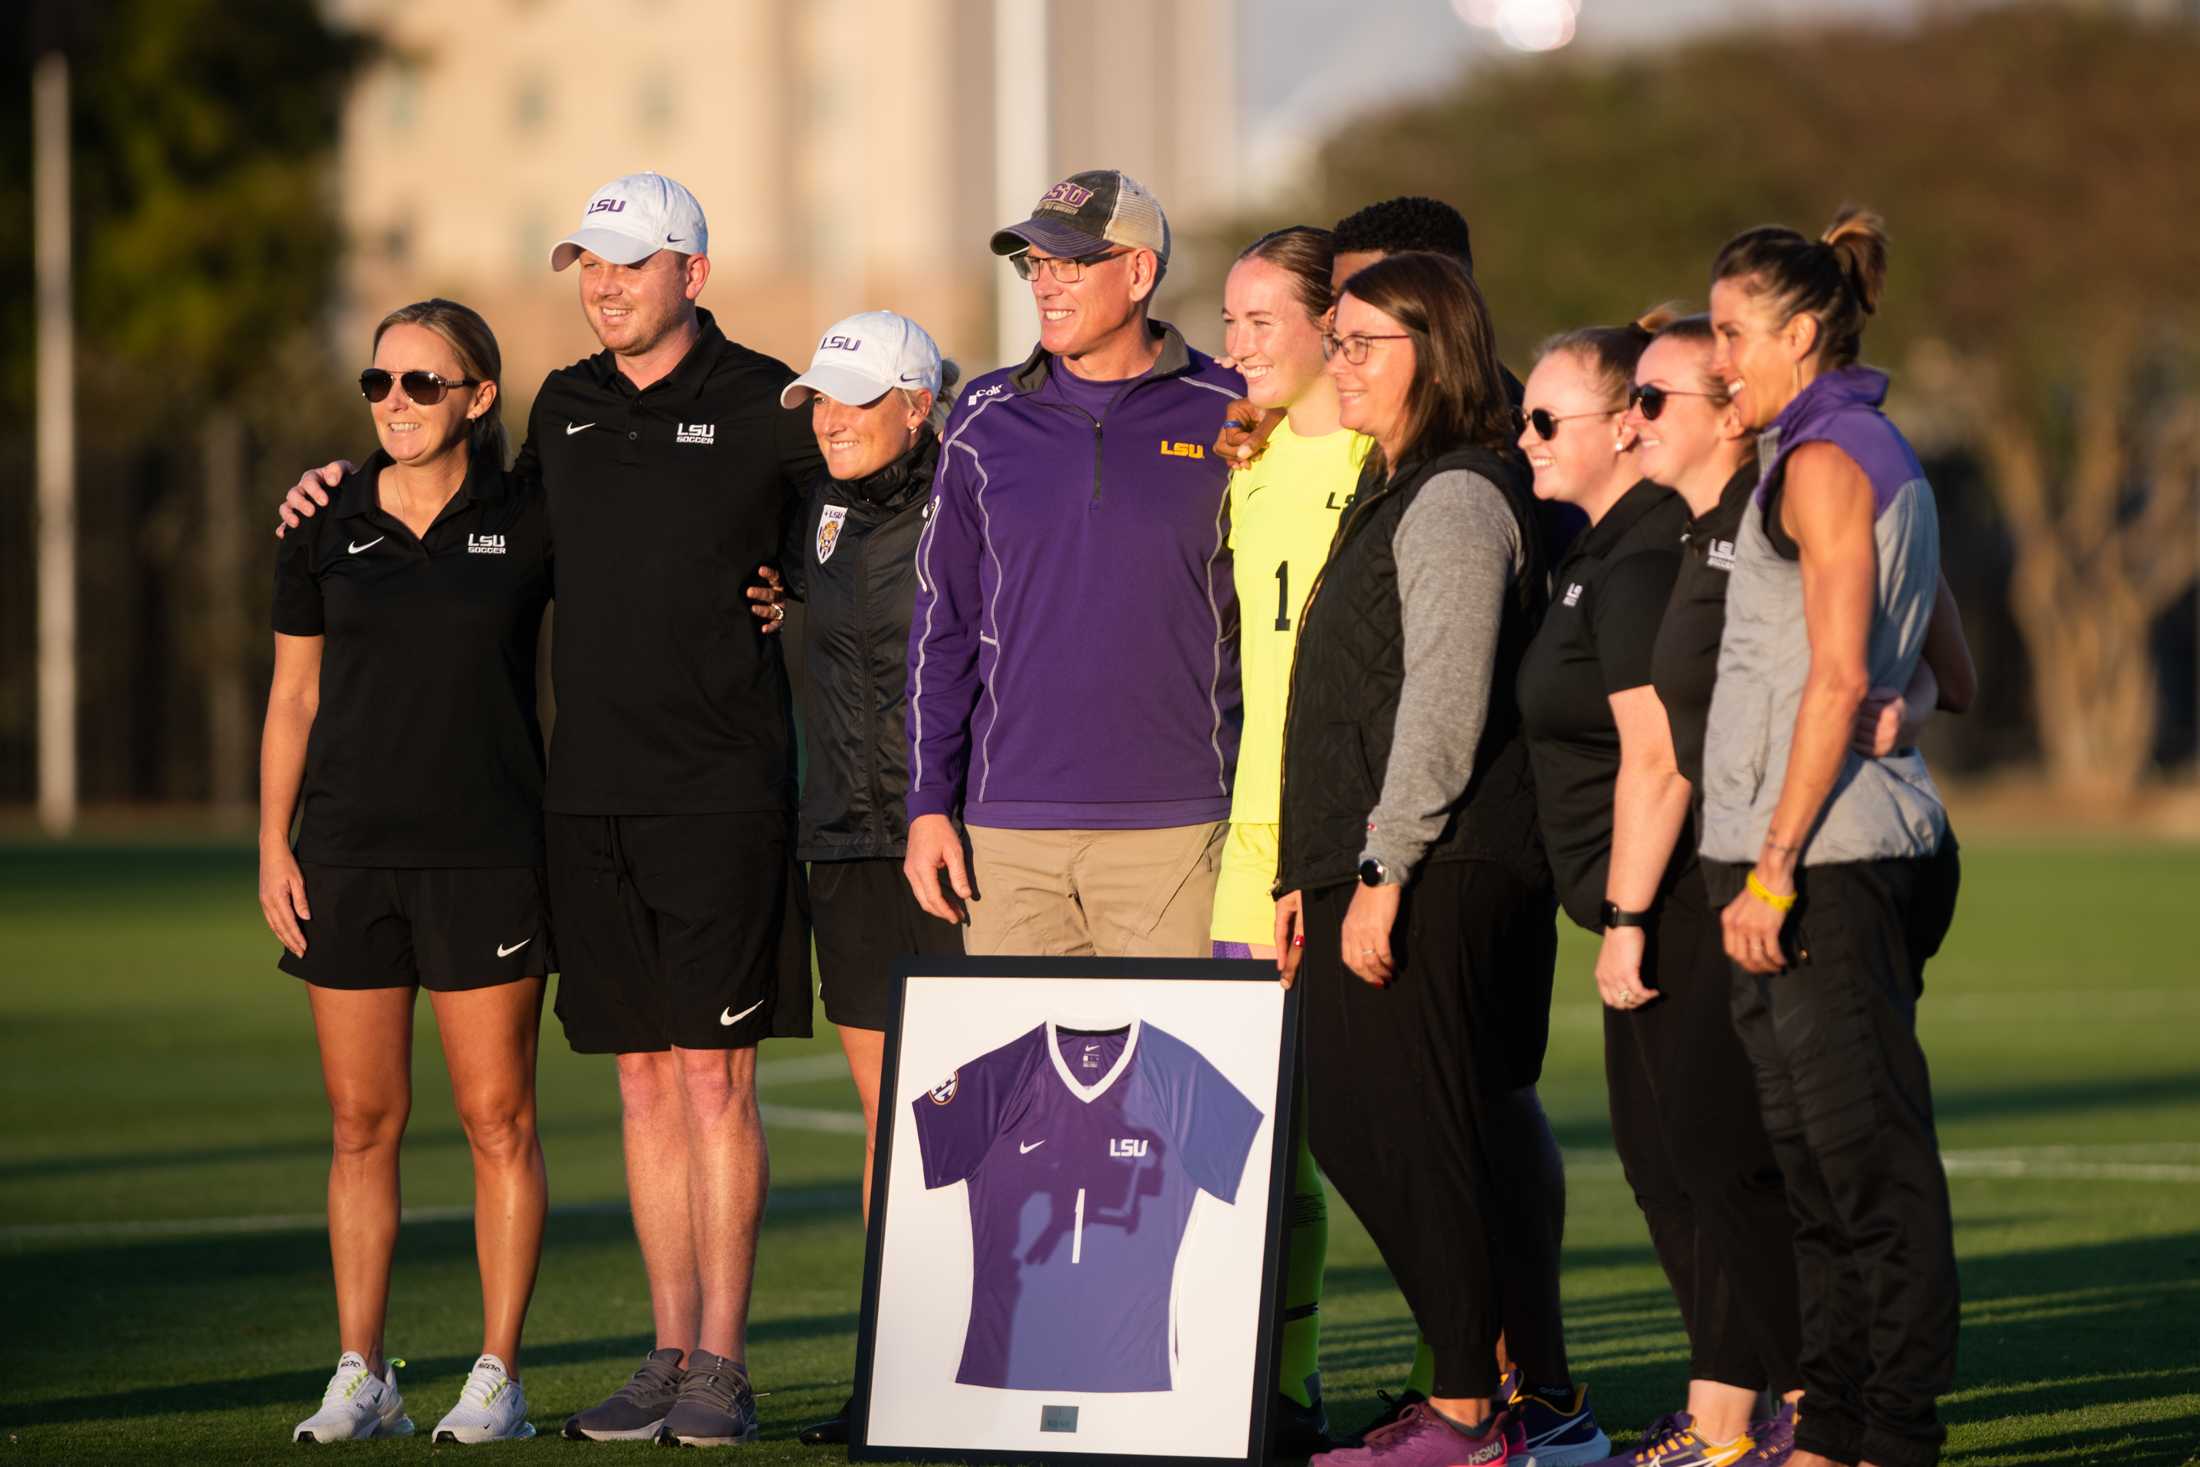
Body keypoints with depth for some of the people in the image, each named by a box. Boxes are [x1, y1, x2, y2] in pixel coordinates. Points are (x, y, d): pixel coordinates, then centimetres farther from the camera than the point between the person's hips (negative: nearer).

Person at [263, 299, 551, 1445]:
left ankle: (498, 1380, 5)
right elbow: (292, 698, 10)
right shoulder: (327, 526, 6)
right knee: (361, 1121, 4)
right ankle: (360, 1379, 11)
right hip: (349, 854, 2)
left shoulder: (526, 522, 1)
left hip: (487, 857, -2)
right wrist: (273, 845, 3)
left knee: (497, 1119, -2)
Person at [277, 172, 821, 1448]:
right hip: (592, 792, 5)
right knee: (644, 1076, 7)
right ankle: (672, 1355, 12)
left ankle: (722, 1365, -4)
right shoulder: (565, 408, 14)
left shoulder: (766, 404, -2)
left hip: (723, 790, -5)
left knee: (715, 1076, -6)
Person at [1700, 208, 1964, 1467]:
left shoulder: (1823, 462, -11)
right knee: (1814, 1155, 12)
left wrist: (1773, 867, -20)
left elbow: (1838, 676, -19)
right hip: (1870, 844, 10)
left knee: (1867, 1152, -7)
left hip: (1828, 853, -10)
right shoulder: (1886, 457, 18)